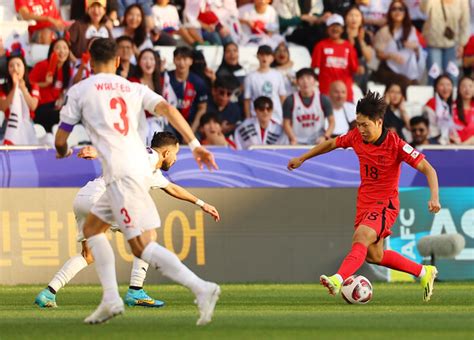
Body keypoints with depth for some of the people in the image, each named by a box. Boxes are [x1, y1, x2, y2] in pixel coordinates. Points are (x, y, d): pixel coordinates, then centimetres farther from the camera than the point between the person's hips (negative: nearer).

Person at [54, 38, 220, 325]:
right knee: (92, 228, 21)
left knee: (142, 246, -10)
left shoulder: (80, 90, 5)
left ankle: (201, 288, -23)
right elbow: (167, 109, 1)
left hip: (121, 172, -7)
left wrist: (63, 151, 32)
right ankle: (111, 298, 12)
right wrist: (195, 144, -2)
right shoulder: (135, 89, 17)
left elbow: (61, 139, 8)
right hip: (140, 166, 7)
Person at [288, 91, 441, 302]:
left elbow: (428, 169, -20)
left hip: (385, 204, -7)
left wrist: (434, 198, -34)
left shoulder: (395, 144, -20)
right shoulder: (356, 137, -5)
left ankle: (338, 280, -47)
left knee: (361, 237, -31)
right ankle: (424, 273, 30)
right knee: (374, 256, 13)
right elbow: (331, 144, 15)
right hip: (365, 202, 7)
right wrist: (302, 158, 22)